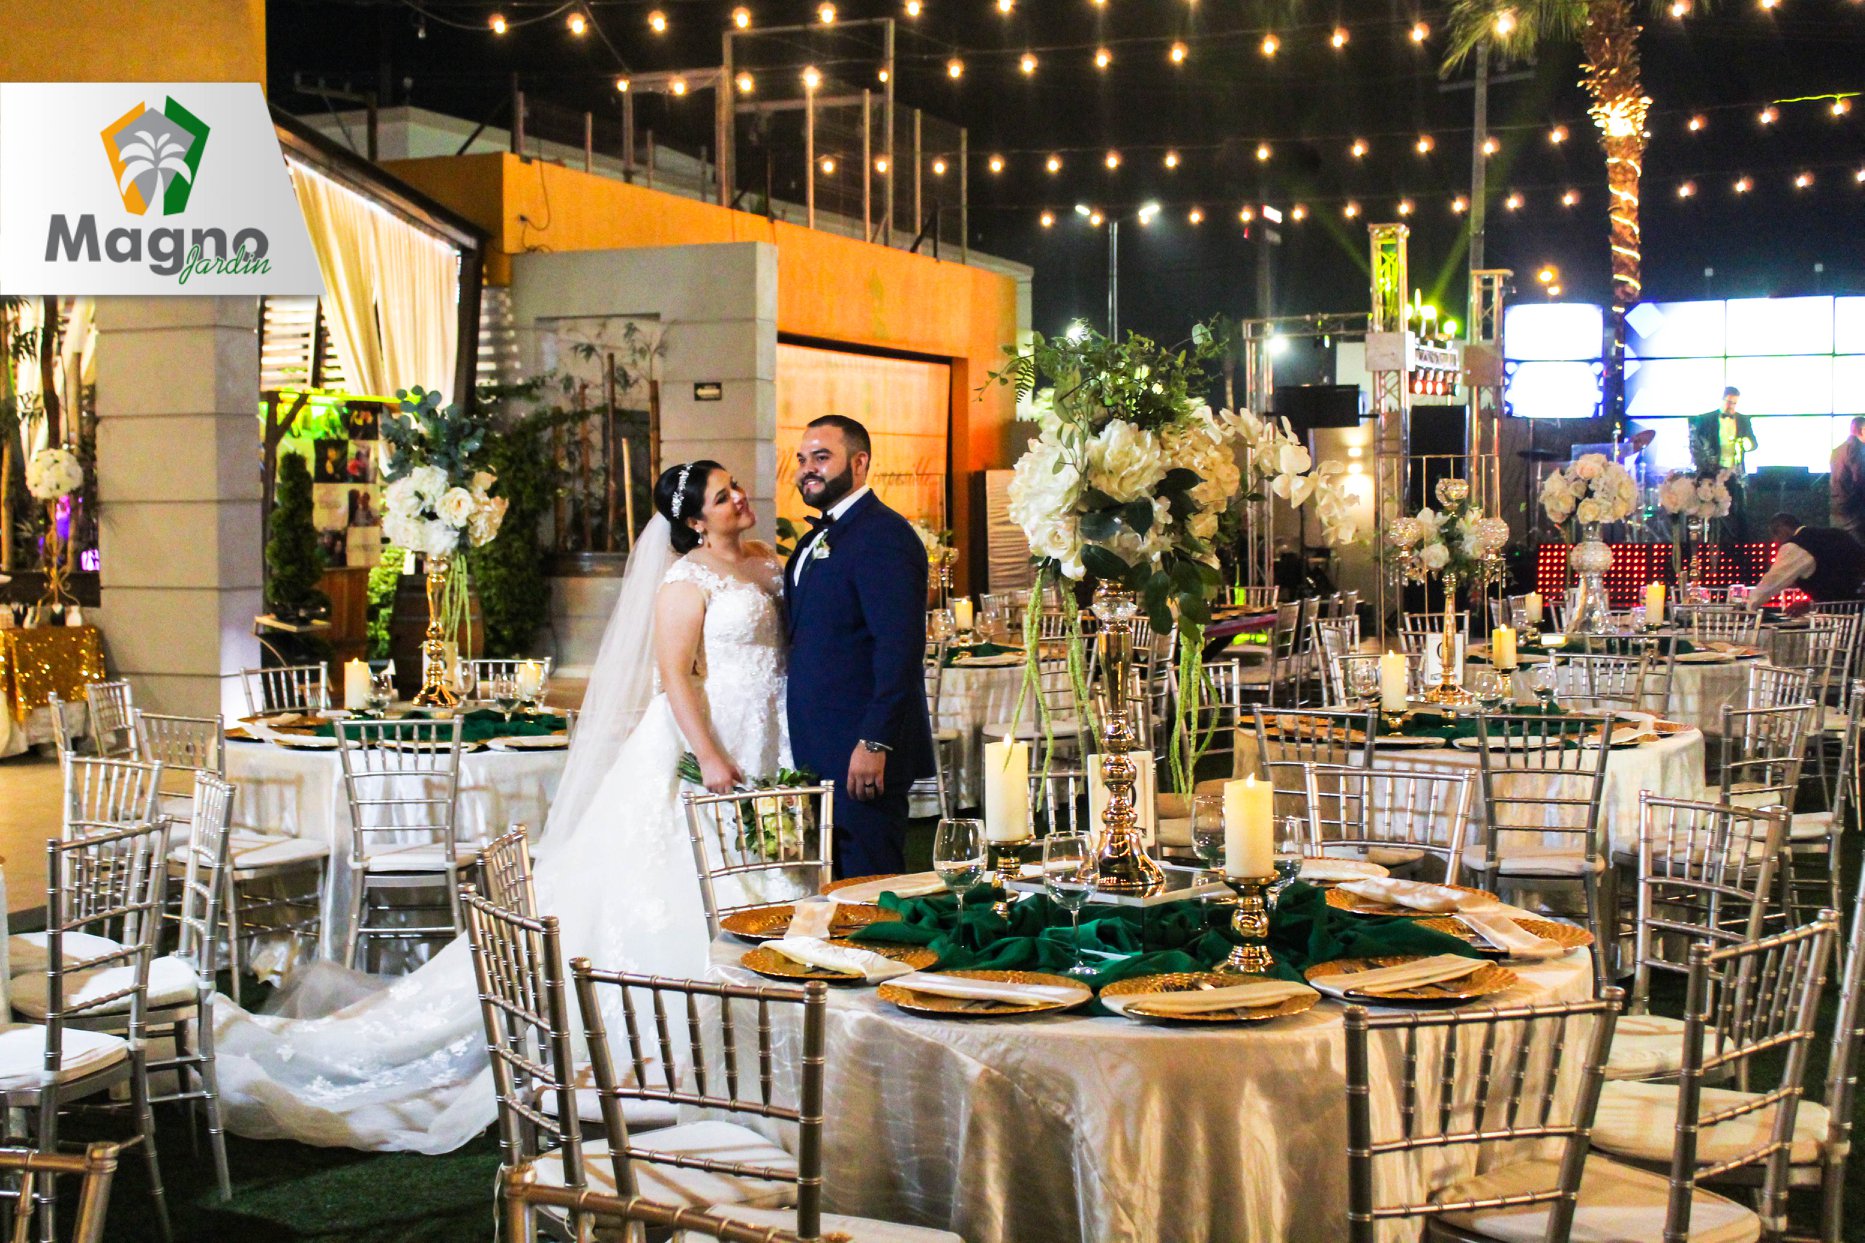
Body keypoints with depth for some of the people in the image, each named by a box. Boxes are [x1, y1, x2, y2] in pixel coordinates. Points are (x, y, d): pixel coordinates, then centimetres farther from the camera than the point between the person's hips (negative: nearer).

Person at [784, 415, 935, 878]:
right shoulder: (815, 540, 18)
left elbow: (900, 648, -21)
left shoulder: (884, 535, -13)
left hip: (862, 753, -10)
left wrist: (874, 744, -24)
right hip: (818, 752, 10)